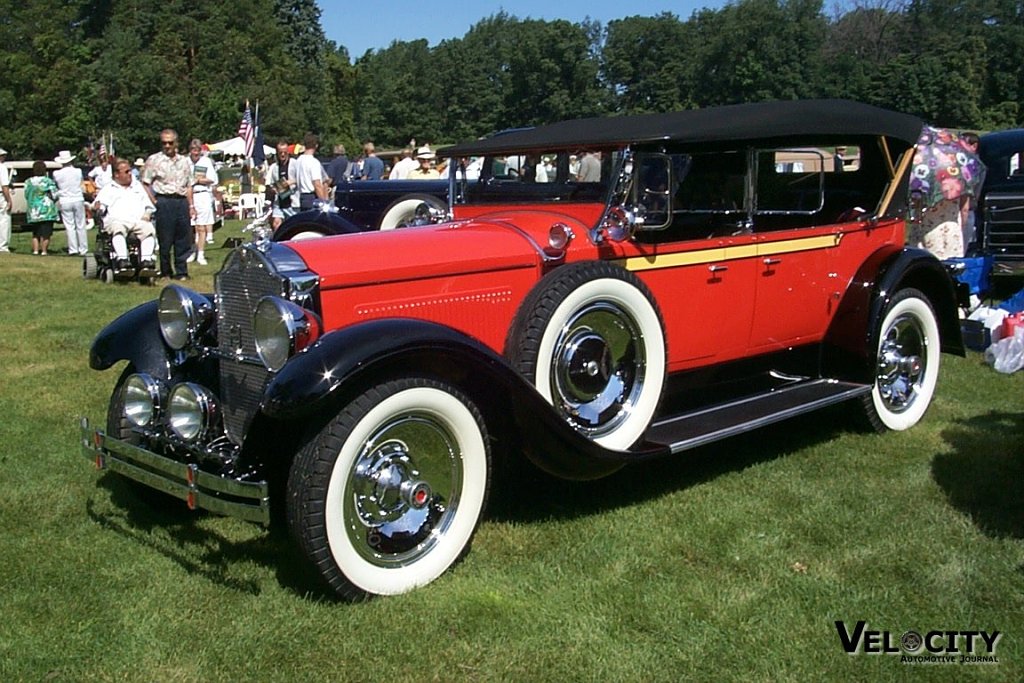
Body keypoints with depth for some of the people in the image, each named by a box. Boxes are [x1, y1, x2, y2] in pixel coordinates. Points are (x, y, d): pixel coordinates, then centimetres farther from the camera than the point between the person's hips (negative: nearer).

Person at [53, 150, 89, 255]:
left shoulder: (57, 174, -8)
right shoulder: (78, 171, -5)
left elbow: (55, 186, 3)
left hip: (65, 202, -1)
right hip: (78, 200, 1)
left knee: (69, 226, 3)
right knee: (80, 226, 8)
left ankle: (73, 249, -1)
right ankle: (83, 249, 11)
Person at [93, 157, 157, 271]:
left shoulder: (138, 186, 31)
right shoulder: (108, 188, 21)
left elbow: (149, 206, 26)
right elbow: (97, 207, 9)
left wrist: (147, 214, 4)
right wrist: (97, 205, -15)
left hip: (139, 221, 2)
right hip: (116, 220, -2)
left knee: (149, 229, -33)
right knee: (118, 229, -39)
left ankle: (146, 261, -43)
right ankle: (122, 260, -51)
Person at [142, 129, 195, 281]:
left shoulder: (184, 161, 15)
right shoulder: (154, 160, 2)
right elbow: (145, 183, 0)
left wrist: (191, 206, 11)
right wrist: (154, 202, -7)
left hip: (182, 201, 4)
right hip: (164, 202, -4)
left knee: (183, 239, 3)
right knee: (165, 240, 0)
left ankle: (181, 272, 11)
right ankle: (165, 272, 10)